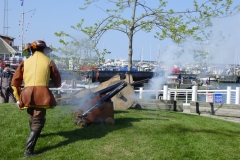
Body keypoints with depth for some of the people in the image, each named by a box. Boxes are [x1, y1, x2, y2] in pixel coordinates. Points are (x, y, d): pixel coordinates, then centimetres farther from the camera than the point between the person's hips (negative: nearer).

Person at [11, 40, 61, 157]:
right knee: (38, 121, -1)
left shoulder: (25, 62, 13)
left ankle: (33, 134, 53)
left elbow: (15, 82, 9)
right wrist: (52, 84, 37)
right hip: (42, 94, -4)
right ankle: (28, 150, -11)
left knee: (32, 117, 27)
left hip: (27, 94, 4)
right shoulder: (48, 62, 8)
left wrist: (18, 98, 16)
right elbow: (57, 82, 14)